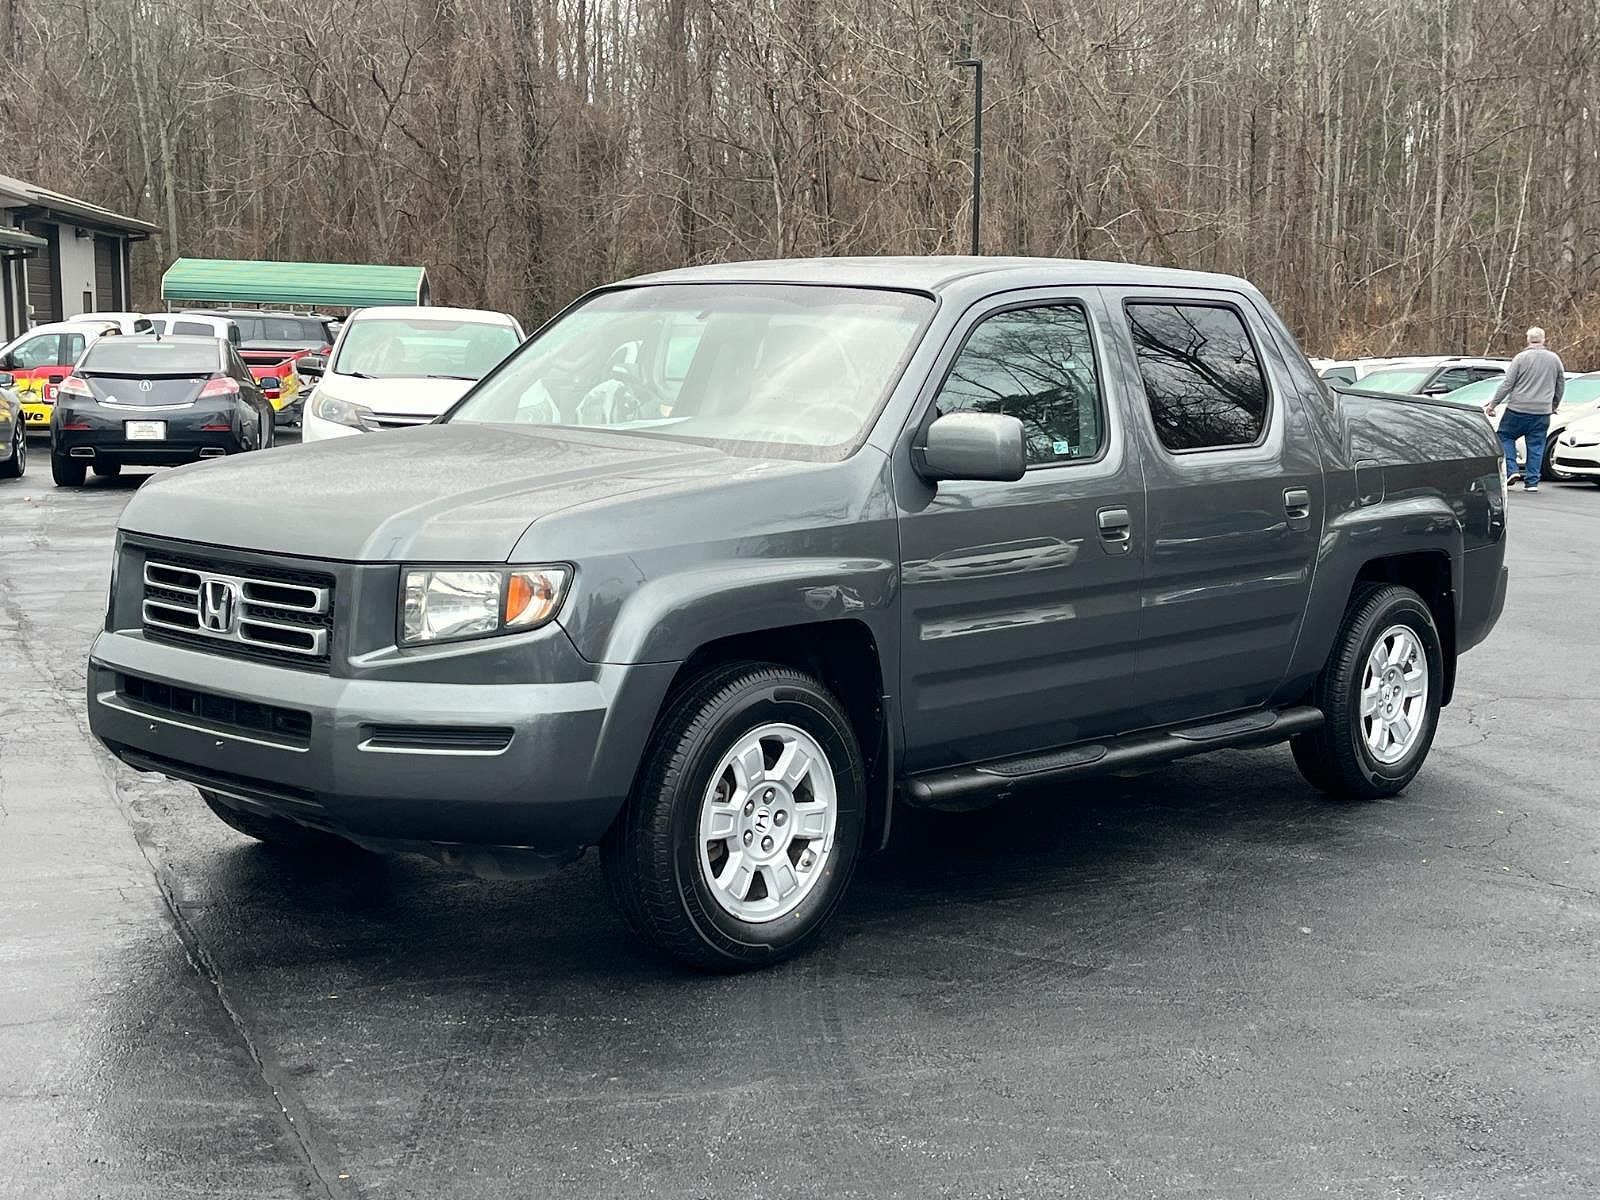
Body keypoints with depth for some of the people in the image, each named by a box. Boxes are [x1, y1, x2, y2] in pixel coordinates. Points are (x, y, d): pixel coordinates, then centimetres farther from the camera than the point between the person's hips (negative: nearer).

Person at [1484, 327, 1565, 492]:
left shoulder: (1521, 358, -6)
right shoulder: (1554, 359, 6)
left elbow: (1507, 384, -8)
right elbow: (1561, 385, 16)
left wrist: (1492, 404, -1)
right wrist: (1554, 405, 31)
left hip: (1518, 409, -3)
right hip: (1542, 412, 3)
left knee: (1505, 437, 12)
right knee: (1536, 446, 7)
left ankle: (1511, 471, -2)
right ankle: (1533, 482, 6)